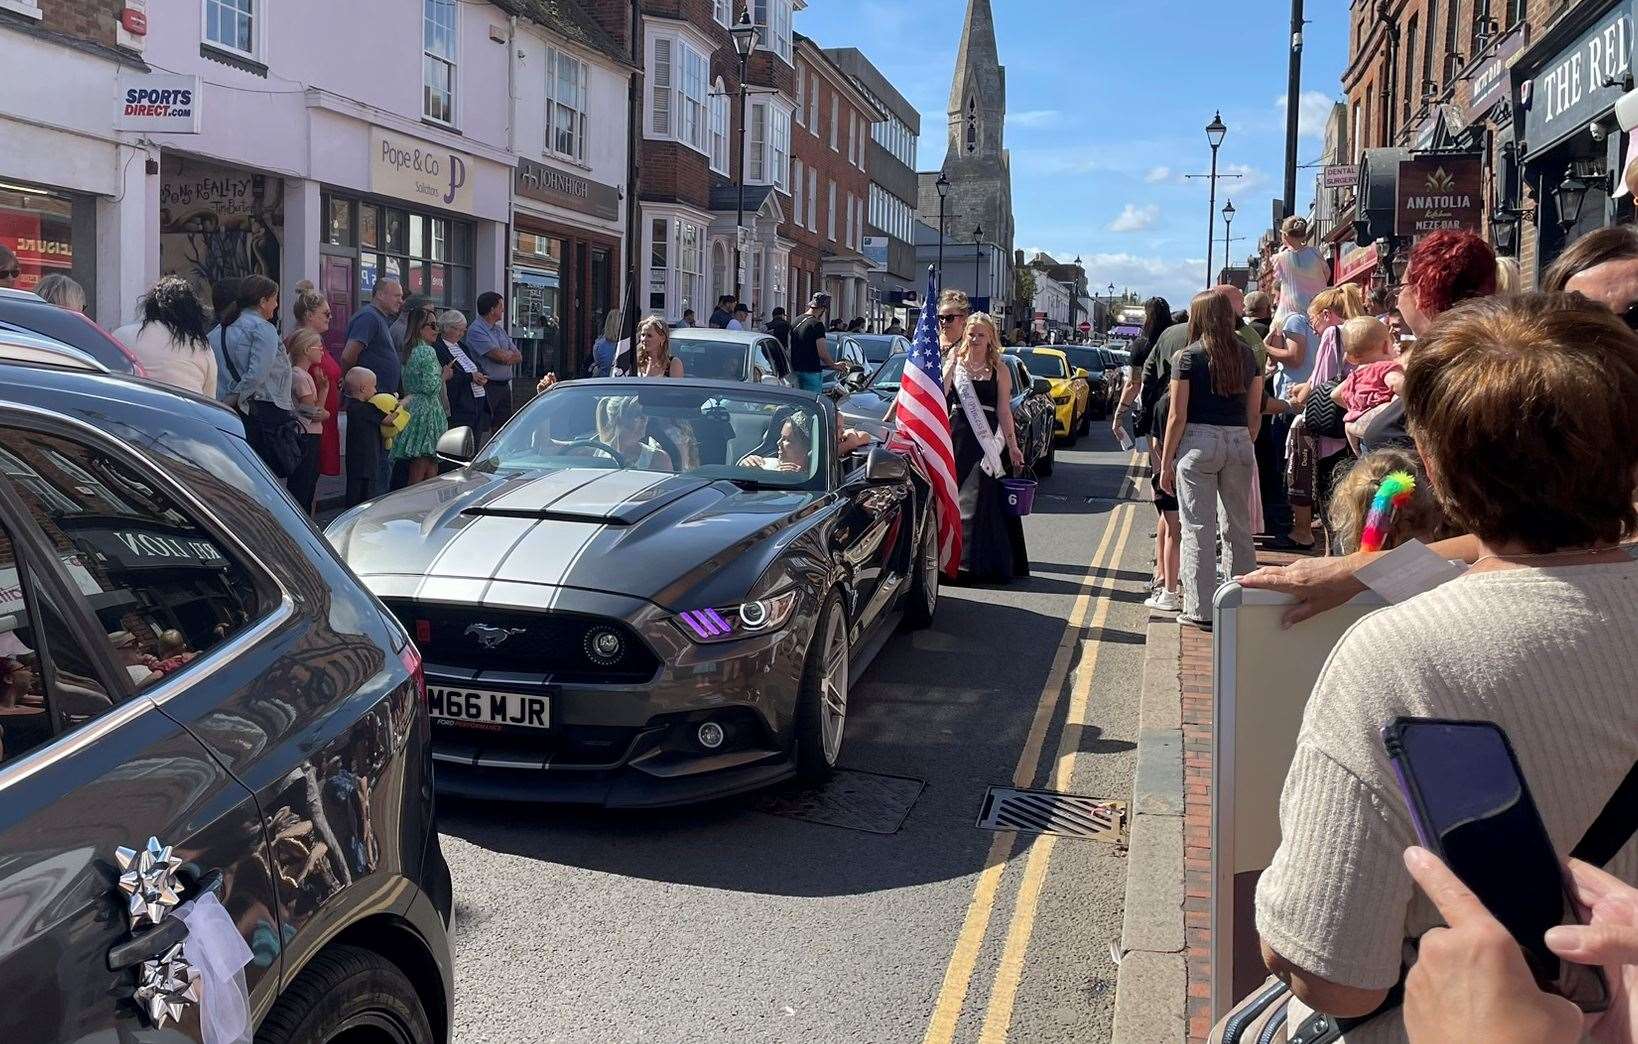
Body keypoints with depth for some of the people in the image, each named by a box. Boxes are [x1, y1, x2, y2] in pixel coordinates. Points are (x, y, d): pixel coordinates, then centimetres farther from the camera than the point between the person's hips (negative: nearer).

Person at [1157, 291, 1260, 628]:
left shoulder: (1189, 356, -5)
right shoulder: (1247, 354, 7)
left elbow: (1178, 416, -6)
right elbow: (1254, 413, 8)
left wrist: (1166, 462, -1)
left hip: (1199, 440, -4)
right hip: (1239, 442, 4)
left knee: (1197, 528, 2)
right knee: (1240, 526, 13)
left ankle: (1201, 609, 4)